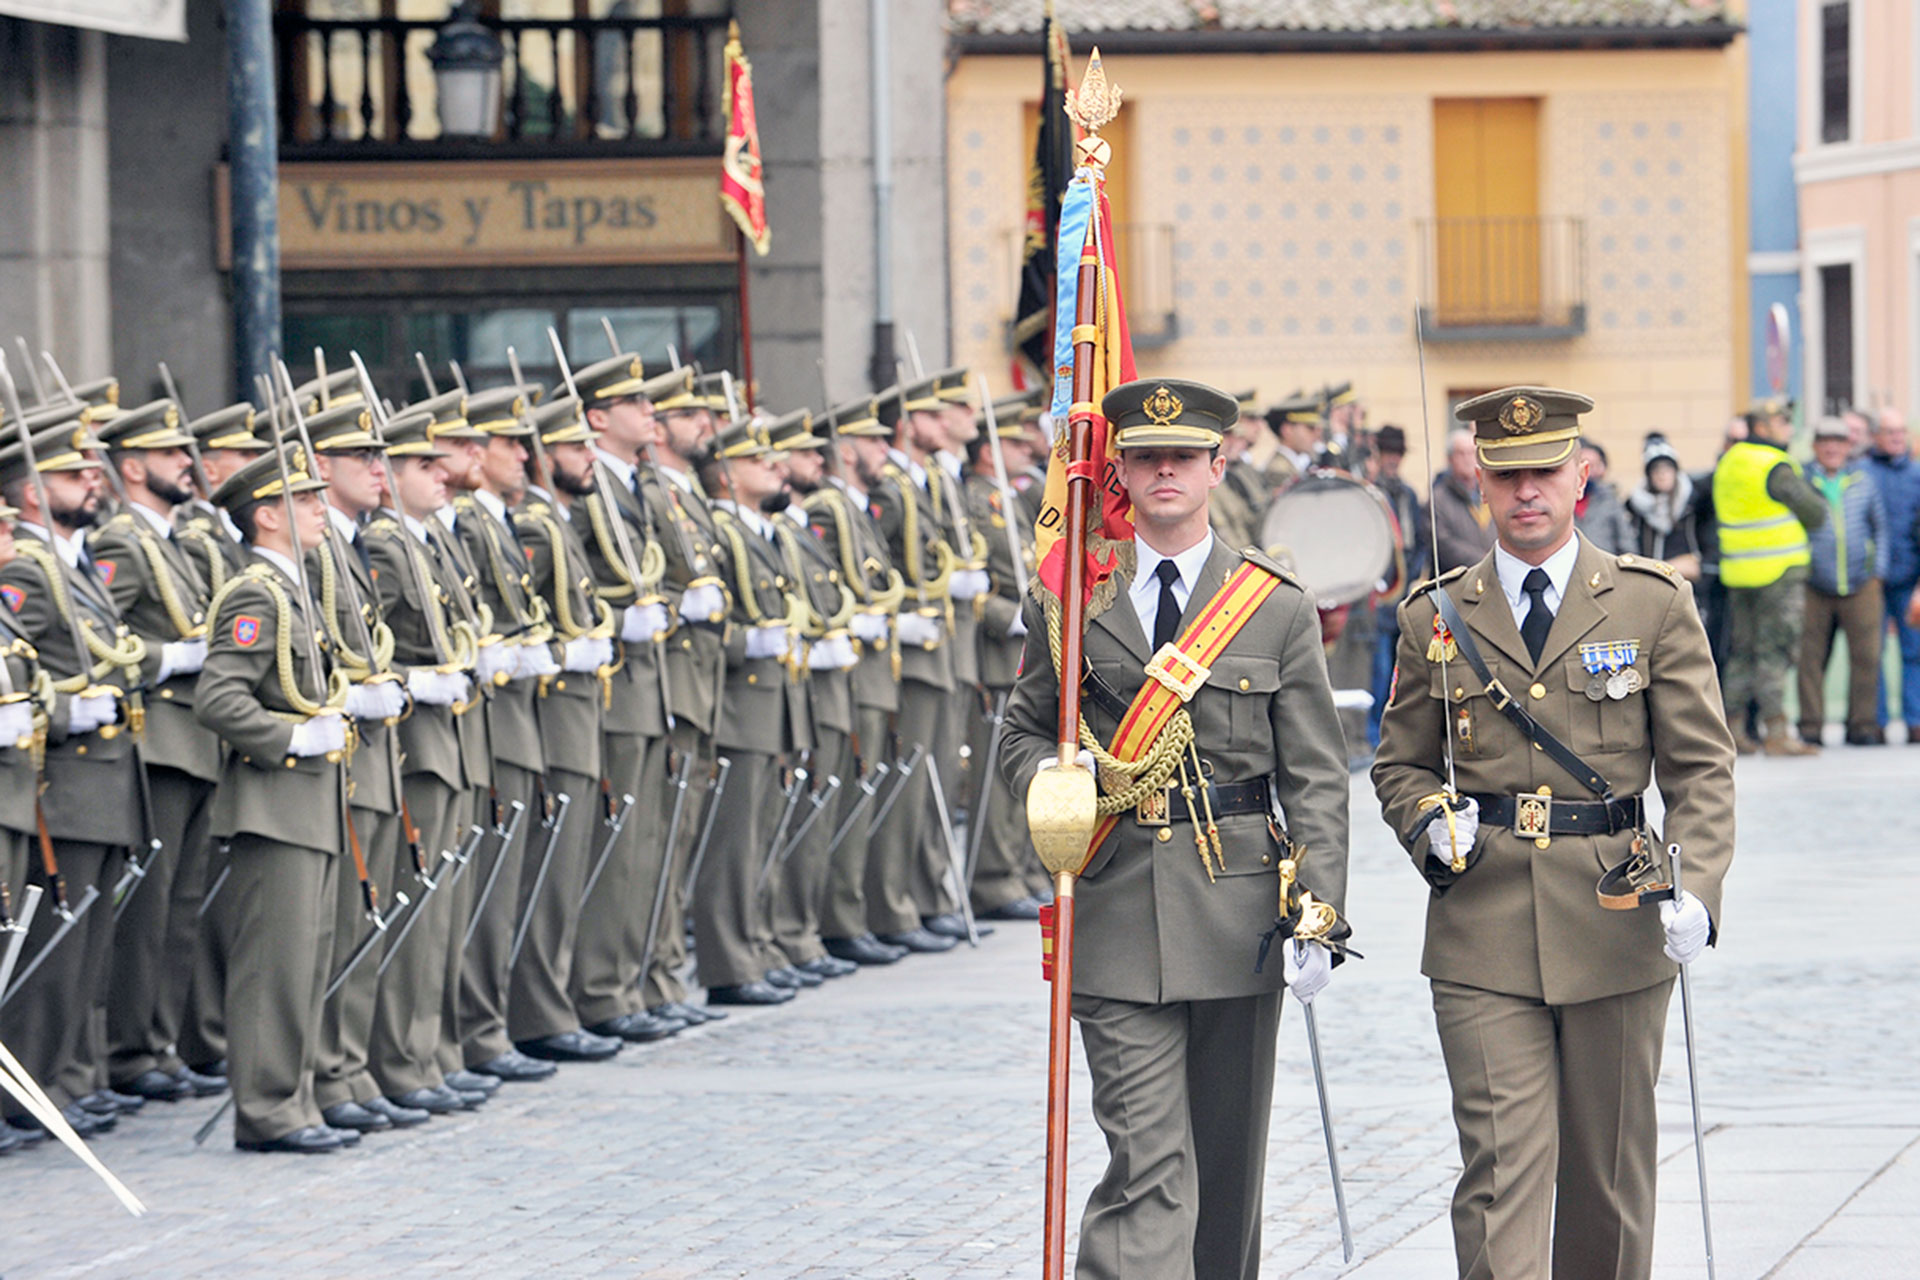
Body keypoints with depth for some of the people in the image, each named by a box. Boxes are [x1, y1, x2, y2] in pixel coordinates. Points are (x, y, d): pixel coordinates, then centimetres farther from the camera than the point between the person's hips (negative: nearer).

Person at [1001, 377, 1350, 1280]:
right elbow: (1023, 731, 15)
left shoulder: (1278, 607, 4)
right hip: (1117, 915, -1)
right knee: (1148, 1160, -9)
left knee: (1229, 1158, 11)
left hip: (1239, 908, 1)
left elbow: (1316, 777, 2)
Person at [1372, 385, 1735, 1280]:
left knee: (1611, 1172, 11)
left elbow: (1701, 766, 2)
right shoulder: (1437, 619, 6)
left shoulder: (1653, 604, 4)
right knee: (1501, 1169, -10)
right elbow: (1399, 764, 16)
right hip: (1483, 935, 0)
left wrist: (1696, 887, -13)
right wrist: (1430, 824, -6)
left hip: (1616, 929, 1)